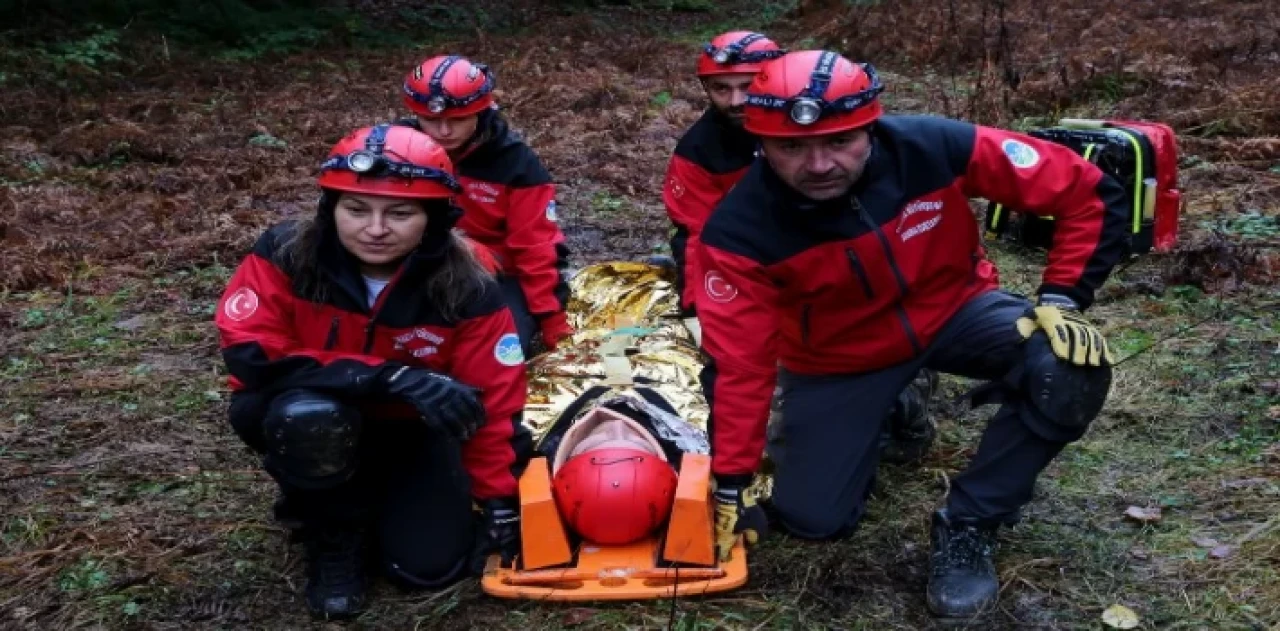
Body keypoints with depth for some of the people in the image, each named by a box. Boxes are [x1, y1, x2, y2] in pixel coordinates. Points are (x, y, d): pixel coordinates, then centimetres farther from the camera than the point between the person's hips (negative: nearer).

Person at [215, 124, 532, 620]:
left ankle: (380, 496, 23)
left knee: (430, 566, -11)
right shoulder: (286, 256, -25)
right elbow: (249, 354, -33)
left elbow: (492, 406, -15)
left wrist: (501, 505, -12)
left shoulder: (467, 289, -23)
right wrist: (391, 377, -39)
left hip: (410, 431, 2)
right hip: (307, 423, -1)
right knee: (310, 416, -37)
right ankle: (334, 532, -5)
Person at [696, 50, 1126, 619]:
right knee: (812, 520, -5)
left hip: (953, 311, 1)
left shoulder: (937, 148, -29)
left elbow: (1091, 195, -18)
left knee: (1070, 366, -27)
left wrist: (1061, 297, -25)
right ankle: (880, 416, 26)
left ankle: (967, 526, -7)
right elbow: (738, 362, -19)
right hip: (837, 358, 0)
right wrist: (731, 484, -14)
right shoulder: (741, 231, -28)